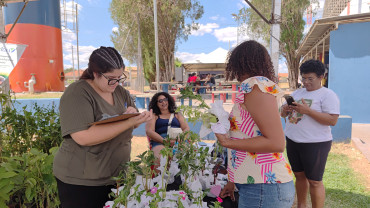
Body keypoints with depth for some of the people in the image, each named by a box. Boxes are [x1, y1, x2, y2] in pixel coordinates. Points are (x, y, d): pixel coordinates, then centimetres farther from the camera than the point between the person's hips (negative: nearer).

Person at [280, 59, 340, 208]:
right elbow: (283, 114, 15)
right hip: (292, 141, 6)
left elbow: (332, 120, -18)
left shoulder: (328, 95, -7)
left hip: (315, 144, -6)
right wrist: (284, 110, -9)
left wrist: (307, 110, -26)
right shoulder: (297, 93, 12)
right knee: (299, 175, 16)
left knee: (314, 181, 2)